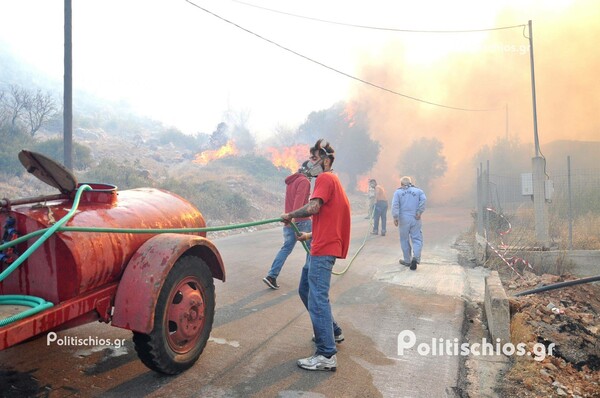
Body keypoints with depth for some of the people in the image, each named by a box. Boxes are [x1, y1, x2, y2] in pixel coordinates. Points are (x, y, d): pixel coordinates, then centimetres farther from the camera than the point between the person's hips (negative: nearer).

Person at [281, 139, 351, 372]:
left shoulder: (325, 178, -8)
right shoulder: (331, 180, 22)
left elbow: (313, 207, -24)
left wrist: (289, 215, -10)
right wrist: (310, 235, 22)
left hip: (323, 249, -10)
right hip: (322, 246, 10)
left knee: (317, 299, -11)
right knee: (305, 290, 19)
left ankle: (327, 356, -8)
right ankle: (332, 332, 30)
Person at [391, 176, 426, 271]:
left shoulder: (398, 192, 5)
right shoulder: (418, 191, 9)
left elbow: (395, 205, -7)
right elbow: (423, 200, -9)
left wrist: (395, 217, -8)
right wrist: (419, 212, -6)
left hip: (403, 219, 0)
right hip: (415, 219, 1)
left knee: (405, 240, 10)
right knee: (417, 238, 4)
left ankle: (407, 260, 18)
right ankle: (416, 257, -18)